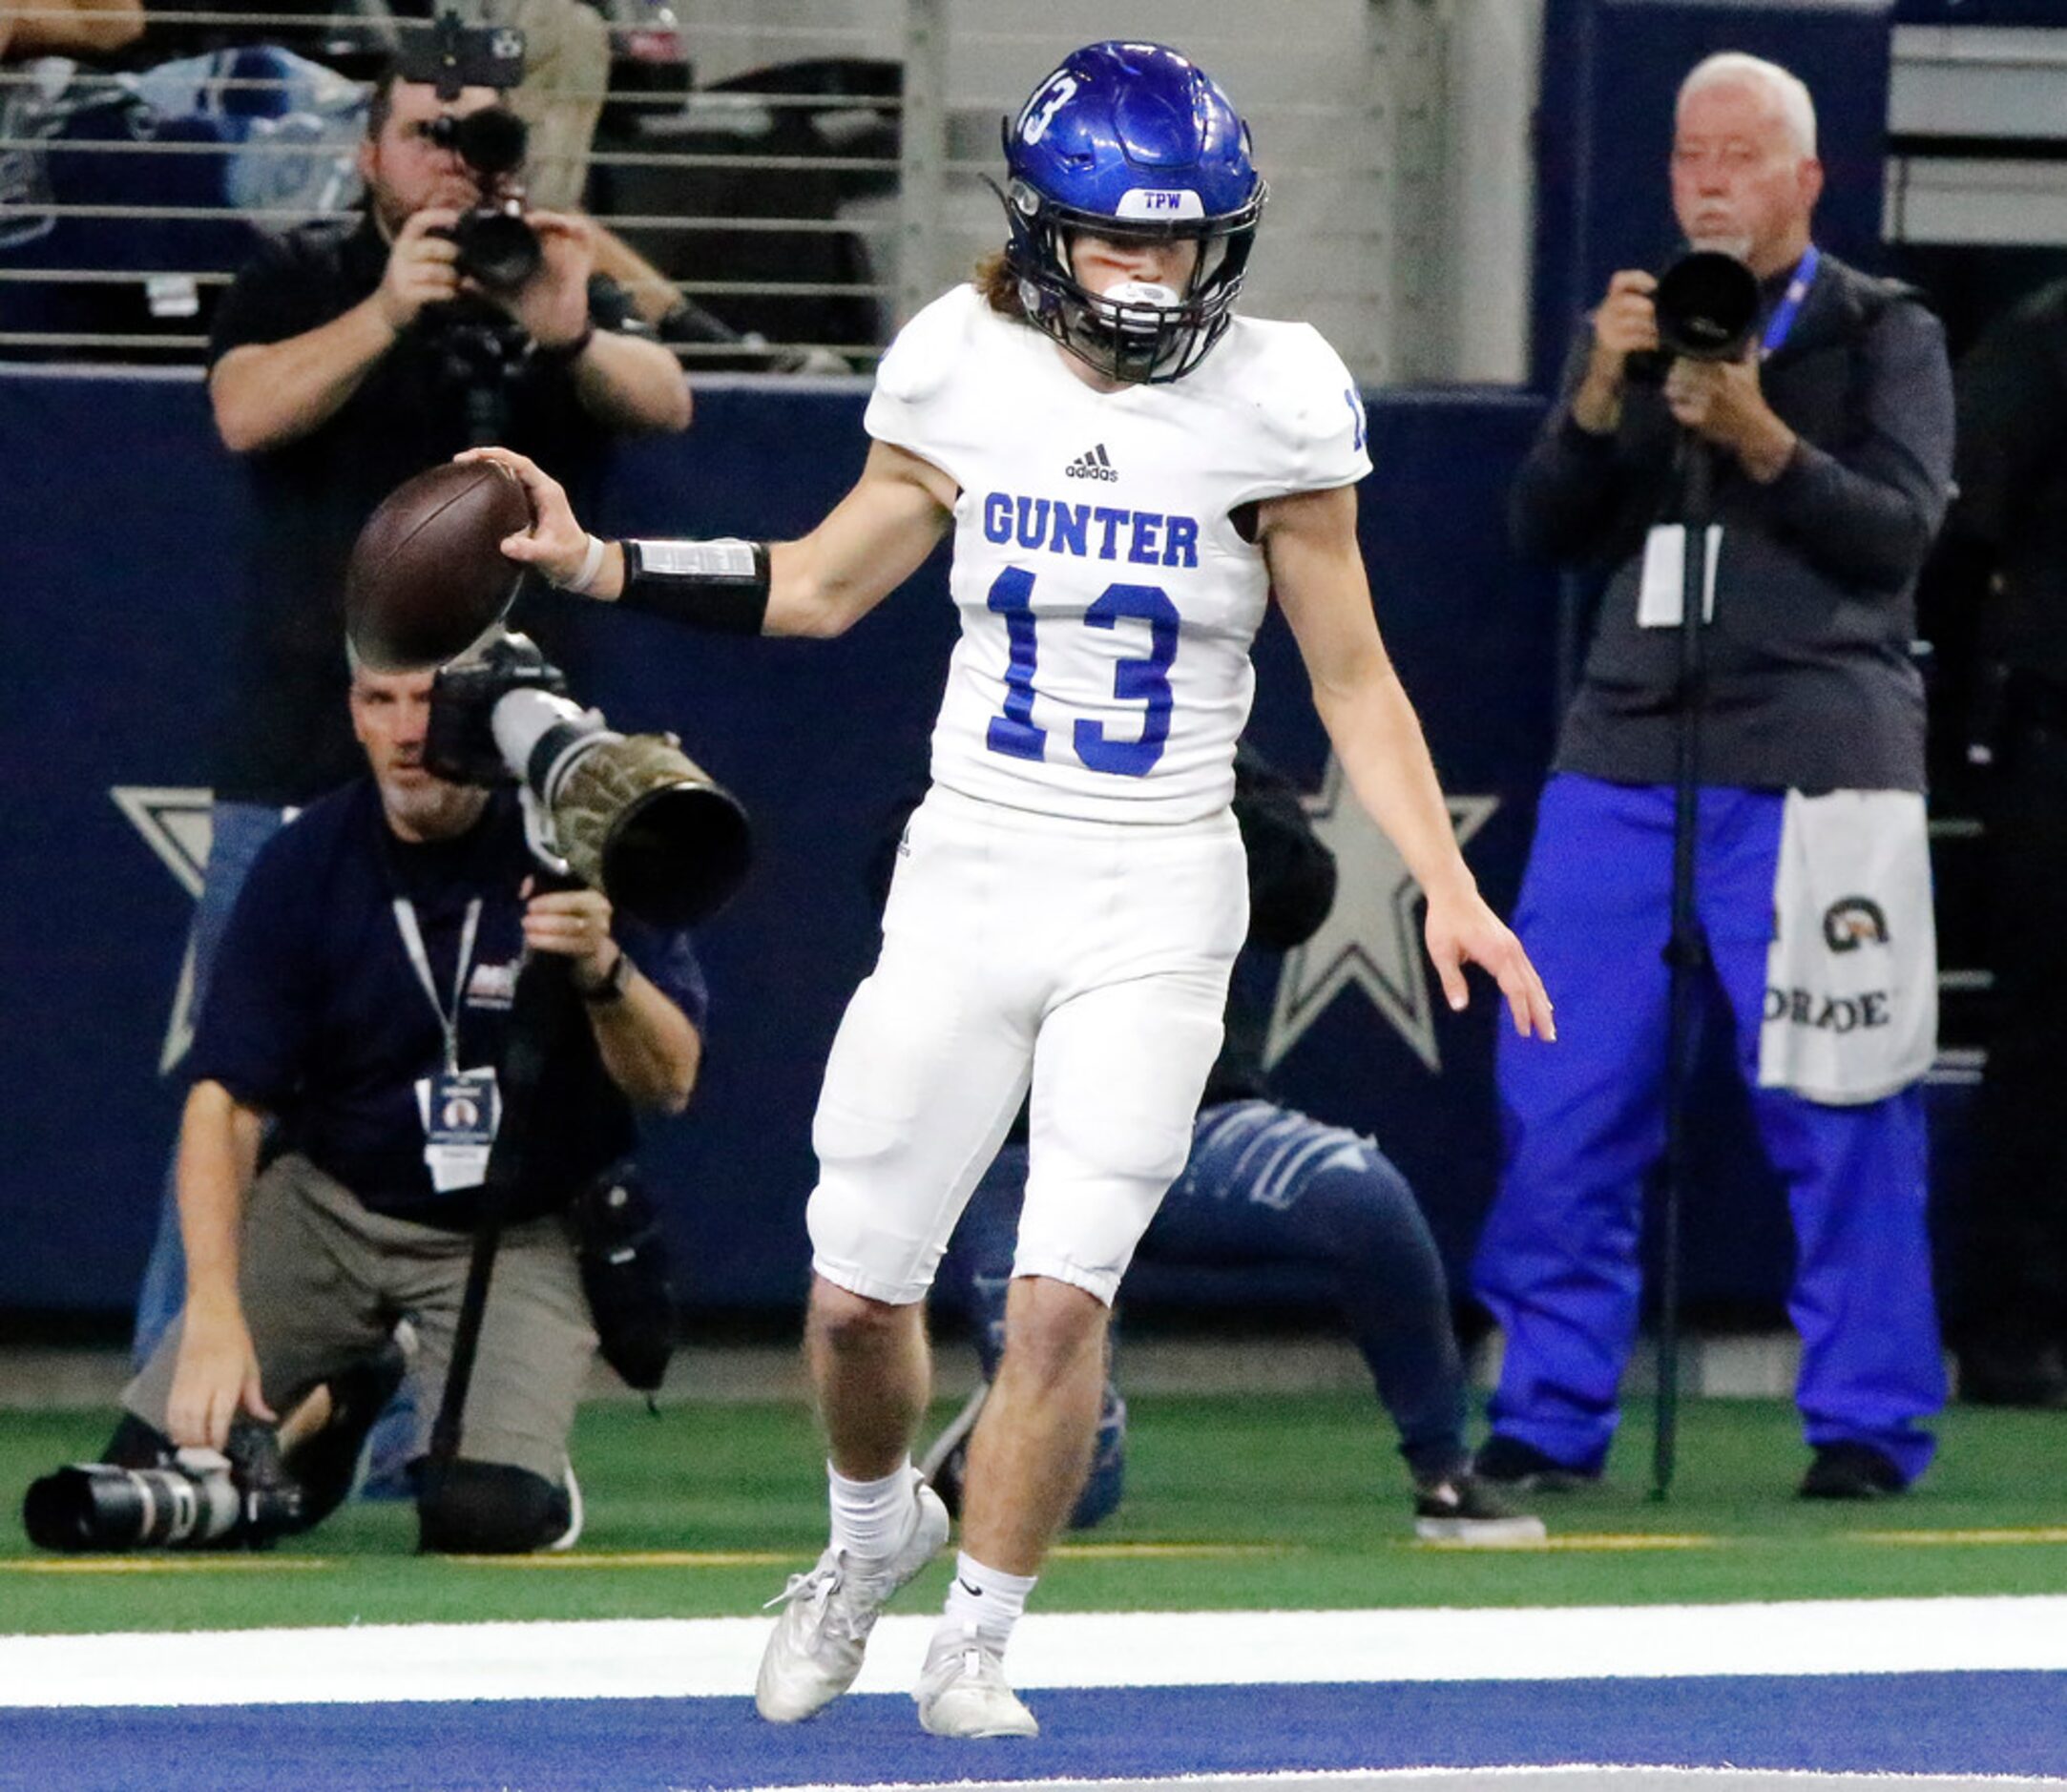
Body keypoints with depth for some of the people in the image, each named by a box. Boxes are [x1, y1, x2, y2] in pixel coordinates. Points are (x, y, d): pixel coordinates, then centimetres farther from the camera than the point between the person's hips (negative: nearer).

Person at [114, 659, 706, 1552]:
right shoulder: (307, 862, -10)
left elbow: (671, 1083, -20)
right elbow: (224, 1100, -12)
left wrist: (606, 974, -43)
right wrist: (213, 1313, -26)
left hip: (522, 1234, -3)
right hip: (330, 1203, 3)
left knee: (480, 1511, -26)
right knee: (155, 1467, -11)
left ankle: (524, 1451, 12)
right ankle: (345, 1400, 21)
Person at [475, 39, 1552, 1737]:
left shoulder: (1267, 406, -9)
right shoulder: (968, 372, -2)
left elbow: (1354, 678, -2)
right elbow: (822, 586, 12)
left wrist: (1449, 890, -11)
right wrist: (586, 561, 4)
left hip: (1153, 905, -2)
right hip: (968, 878, 3)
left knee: (1061, 1297, -12)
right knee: (854, 1292, 4)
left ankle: (976, 1641, 7)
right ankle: (875, 1531, 36)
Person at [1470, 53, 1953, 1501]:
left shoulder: (1883, 334, 6)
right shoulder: (1635, 326, 17)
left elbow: (1900, 527, -6)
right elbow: (1550, 528, 8)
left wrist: (1761, 440, -21)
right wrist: (1602, 395, -9)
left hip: (1813, 766, -4)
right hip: (1626, 756, 4)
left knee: (1839, 1115, -5)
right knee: (1565, 1103, 1)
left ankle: (1868, 1422, 1)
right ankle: (1549, 1418, 8)